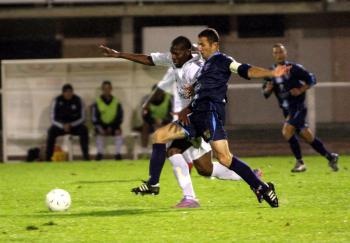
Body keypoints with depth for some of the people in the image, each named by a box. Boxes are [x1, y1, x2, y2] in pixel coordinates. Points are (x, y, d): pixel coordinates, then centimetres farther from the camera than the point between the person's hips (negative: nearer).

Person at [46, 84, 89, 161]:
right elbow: (53, 119, -6)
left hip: (75, 125, 0)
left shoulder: (78, 100, -4)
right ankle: (48, 157, -31)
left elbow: (82, 118, -4)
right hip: (60, 126, 0)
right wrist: (63, 126, -24)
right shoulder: (57, 101, -6)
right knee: (51, 131, -32)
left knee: (83, 129, -31)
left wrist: (71, 125, -20)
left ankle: (85, 155, -28)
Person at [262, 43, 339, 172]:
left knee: (287, 131, -22)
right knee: (307, 136, 8)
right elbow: (265, 94, 10)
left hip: (298, 107, -6)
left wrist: (301, 90, -16)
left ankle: (299, 162, -10)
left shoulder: (294, 68, -8)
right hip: (286, 109, 6)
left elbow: (311, 79, -3)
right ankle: (330, 157, 22)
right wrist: (268, 89, -13)